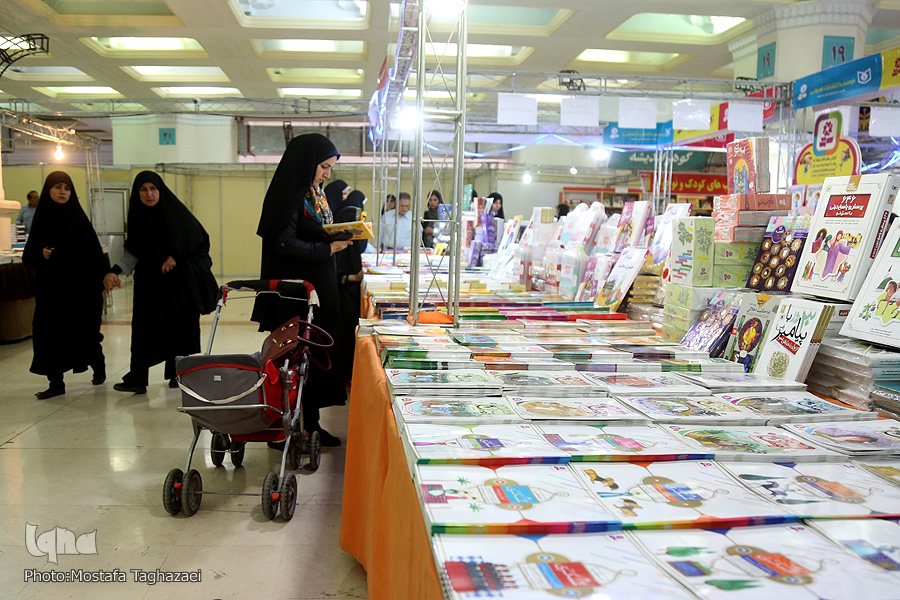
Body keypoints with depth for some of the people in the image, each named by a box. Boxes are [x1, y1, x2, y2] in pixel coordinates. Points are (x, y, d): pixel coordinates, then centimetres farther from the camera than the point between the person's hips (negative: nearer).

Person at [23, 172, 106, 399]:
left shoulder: (77, 217, -2)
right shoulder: (41, 217, 7)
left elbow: (94, 252, -7)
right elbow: (28, 254, 8)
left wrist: (98, 281, -15)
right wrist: (41, 254, -13)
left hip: (78, 285, -3)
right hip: (49, 286, 3)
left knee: (84, 331, 5)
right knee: (49, 332, -1)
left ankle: (99, 368, 29)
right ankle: (56, 382, 7)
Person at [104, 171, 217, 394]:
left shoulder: (174, 211, -5)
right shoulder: (138, 216, 6)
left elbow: (199, 240, -3)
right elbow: (133, 252, 6)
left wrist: (176, 256, -10)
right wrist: (115, 271, -8)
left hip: (179, 281, -3)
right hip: (150, 282, 3)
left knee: (181, 327, 1)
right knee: (143, 327, -5)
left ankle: (178, 374, 14)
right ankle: (137, 378, -5)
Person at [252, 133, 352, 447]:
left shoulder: (316, 194, 15)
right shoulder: (291, 194, -14)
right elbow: (285, 243, -21)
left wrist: (342, 234, 2)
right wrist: (328, 248, -19)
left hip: (320, 289, 9)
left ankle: (311, 425, 22)